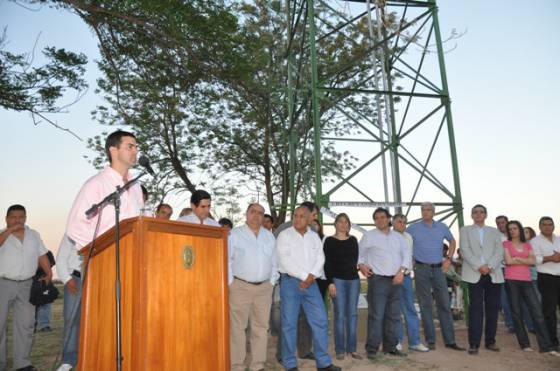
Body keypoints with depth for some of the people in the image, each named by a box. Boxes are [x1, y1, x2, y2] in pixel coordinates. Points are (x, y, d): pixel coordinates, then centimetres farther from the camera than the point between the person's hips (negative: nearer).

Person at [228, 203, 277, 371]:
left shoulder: (269, 236, 13)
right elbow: (226, 260, -4)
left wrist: (272, 282, 8)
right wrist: (231, 283, -7)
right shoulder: (235, 234, -1)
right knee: (237, 327, -1)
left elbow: (274, 261, 15)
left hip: (264, 288, 4)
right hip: (240, 286, -4)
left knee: (261, 327, 8)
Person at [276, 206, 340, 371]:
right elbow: (285, 260, -13)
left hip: (310, 282, 5)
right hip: (290, 282, -4)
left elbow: (320, 258, 5)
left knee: (320, 320, 5)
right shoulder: (284, 235, -3)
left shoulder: (314, 236, 12)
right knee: (289, 323, 0)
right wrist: (305, 275, -13)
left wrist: (311, 276, -12)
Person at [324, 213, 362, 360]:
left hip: (354, 279, 4)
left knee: (352, 314, 4)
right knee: (340, 314, -3)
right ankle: (340, 349, 6)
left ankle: (352, 348, 12)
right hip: (337, 279, -4)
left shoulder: (353, 240, 12)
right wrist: (330, 282, -11)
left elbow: (356, 259, 17)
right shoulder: (329, 241, 0)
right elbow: (327, 263, -4)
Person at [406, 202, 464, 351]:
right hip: (421, 269, -2)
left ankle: (450, 340, 12)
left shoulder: (442, 227, 7)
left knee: (444, 304, 4)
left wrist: (448, 258, 10)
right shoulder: (413, 228, 0)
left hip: (439, 269, 2)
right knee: (425, 305, 2)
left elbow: (452, 241, 21)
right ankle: (430, 340, 10)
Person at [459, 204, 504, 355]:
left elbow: (499, 252, 5)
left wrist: (490, 266, -11)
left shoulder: (494, 232, 18)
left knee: (493, 307, 4)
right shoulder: (465, 230, 12)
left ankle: (490, 341, 16)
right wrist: (479, 267, -13)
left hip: (493, 274, 3)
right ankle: (474, 343, -4)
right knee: (475, 308, -6)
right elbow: (465, 251, -1)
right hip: (474, 274, -2)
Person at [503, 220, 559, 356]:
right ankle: (524, 344, 9)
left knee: (537, 312, -3)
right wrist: (525, 261, 1)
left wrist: (517, 258, -6)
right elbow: (508, 261, -7)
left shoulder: (528, 245, 17)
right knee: (516, 313, 0)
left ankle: (546, 346, -1)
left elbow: (533, 261, 1)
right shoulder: (506, 244, 6)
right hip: (511, 281, -3)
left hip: (526, 281, 3)